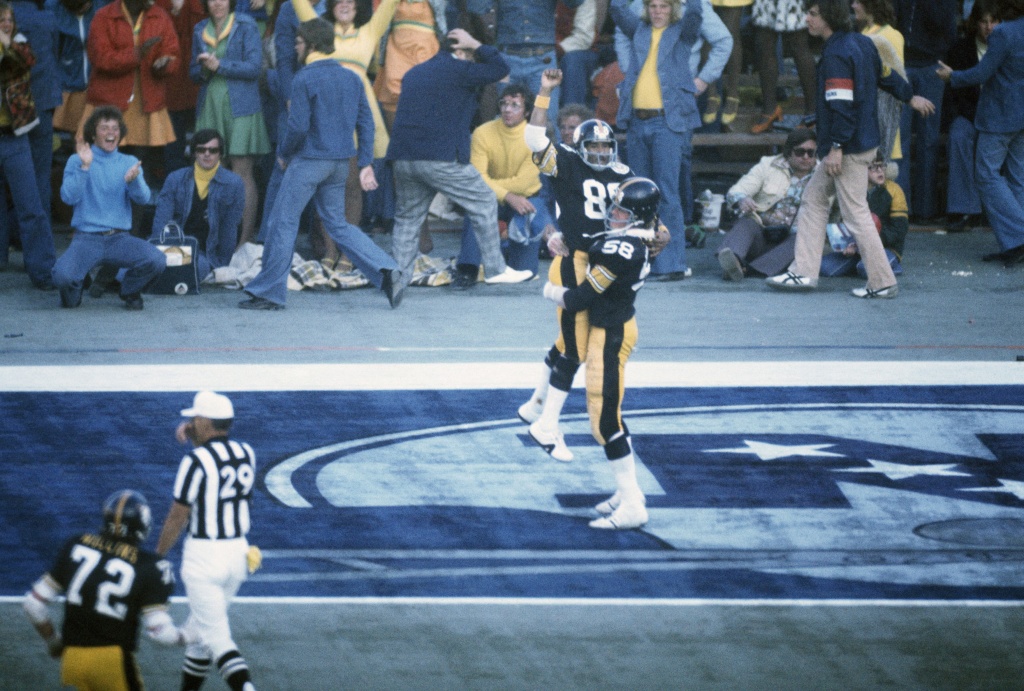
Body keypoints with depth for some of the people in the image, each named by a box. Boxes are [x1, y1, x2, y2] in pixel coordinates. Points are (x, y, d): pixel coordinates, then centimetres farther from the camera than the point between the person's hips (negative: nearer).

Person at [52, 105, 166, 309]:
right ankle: (73, 294, 9)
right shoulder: (77, 161, 5)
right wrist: (84, 167, -19)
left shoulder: (129, 163, 12)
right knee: (62, 276, -31)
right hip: (87, 238, -2)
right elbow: (68, 197, -8)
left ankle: (130, 291, 8)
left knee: (157, 260, -26)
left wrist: (133, 179, -24)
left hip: (120, 239, 2)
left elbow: (143, 198, -3)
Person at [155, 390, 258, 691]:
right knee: (199, 629, 22)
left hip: (204, 554, -7)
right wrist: (194, 436, 13)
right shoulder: (246, 453, 4)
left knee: (216, 638, -6)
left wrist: (157, 557, 2)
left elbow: (177, 517, -11)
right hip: (239, 553, 7)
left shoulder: (195, 461, -16)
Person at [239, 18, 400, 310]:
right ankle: (384, 271, 0)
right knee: (338, 224, 15)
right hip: (340, 163, 7)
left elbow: (298, 125, -17)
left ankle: (269, 292, 4)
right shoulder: (351, 78, 9)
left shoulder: (305, 80, -13)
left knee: (284, 222, 1)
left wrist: (283, 153, 0)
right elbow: (365, 123, 8)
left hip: (309, 160, -7)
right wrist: (365, 164, 9)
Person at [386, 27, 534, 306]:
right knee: (484, 202, 7)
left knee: (407, 218, 13)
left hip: (403, 158, 6)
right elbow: (501, 68, 5)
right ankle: (494, 269, 7)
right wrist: (475, 45, 13)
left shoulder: (414, 73, 21)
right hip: (442, 158, -6)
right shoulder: (458, 69, -1)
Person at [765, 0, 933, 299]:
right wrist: (911, 97, 38)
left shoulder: (836, 55, -20)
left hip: (848, 149, -11)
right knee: (813, 199, 15)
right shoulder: (861, 43, 9)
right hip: (865, 140, 11)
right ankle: (804, 272, 16)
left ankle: (883, 282, 1)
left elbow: (842, 104, -25)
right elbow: (887, 75, 23)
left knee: (855, 213, -4)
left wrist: (836, 147, -24)